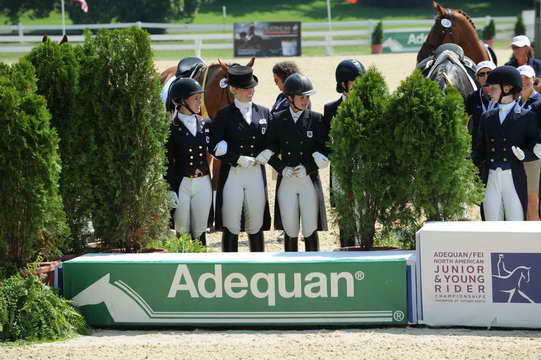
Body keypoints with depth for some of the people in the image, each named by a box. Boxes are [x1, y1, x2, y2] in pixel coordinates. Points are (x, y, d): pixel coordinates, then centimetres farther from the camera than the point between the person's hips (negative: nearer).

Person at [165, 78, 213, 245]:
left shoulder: (206, 124, 7)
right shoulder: (171, 128, -7)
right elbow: (167, 162, -8)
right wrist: (170, 190, -12)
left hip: (203, 184, 4)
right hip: (181, 185, -4)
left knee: (199, 232, 8)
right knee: (182, 233, 2)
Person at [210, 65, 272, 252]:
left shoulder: (264, 113, 10)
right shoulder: (224, 115, 0)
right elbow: (215, 146, -6)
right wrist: (237, 159, -14)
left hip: (257, 174, 3)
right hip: (232, 174, -3)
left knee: (256, 227, 8)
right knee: (230, 229, -1)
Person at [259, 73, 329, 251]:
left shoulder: (316, 119, 1)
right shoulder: (278, 120, 4)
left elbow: (325, 151, 1)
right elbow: (269, 150, 7)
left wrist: (308, 168, -12)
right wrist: (281, 168, -8)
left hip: (309, 181, -1)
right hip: (286, 182, 1)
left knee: (310, 231, -1)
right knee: (290, 232, 3)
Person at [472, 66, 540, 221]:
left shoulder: (527, 117, 4)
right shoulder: (487, 118, 17)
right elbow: (480, 150, 17)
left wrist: (524, 154, -21)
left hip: (515, 179, -4)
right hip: (490, 178, 4)